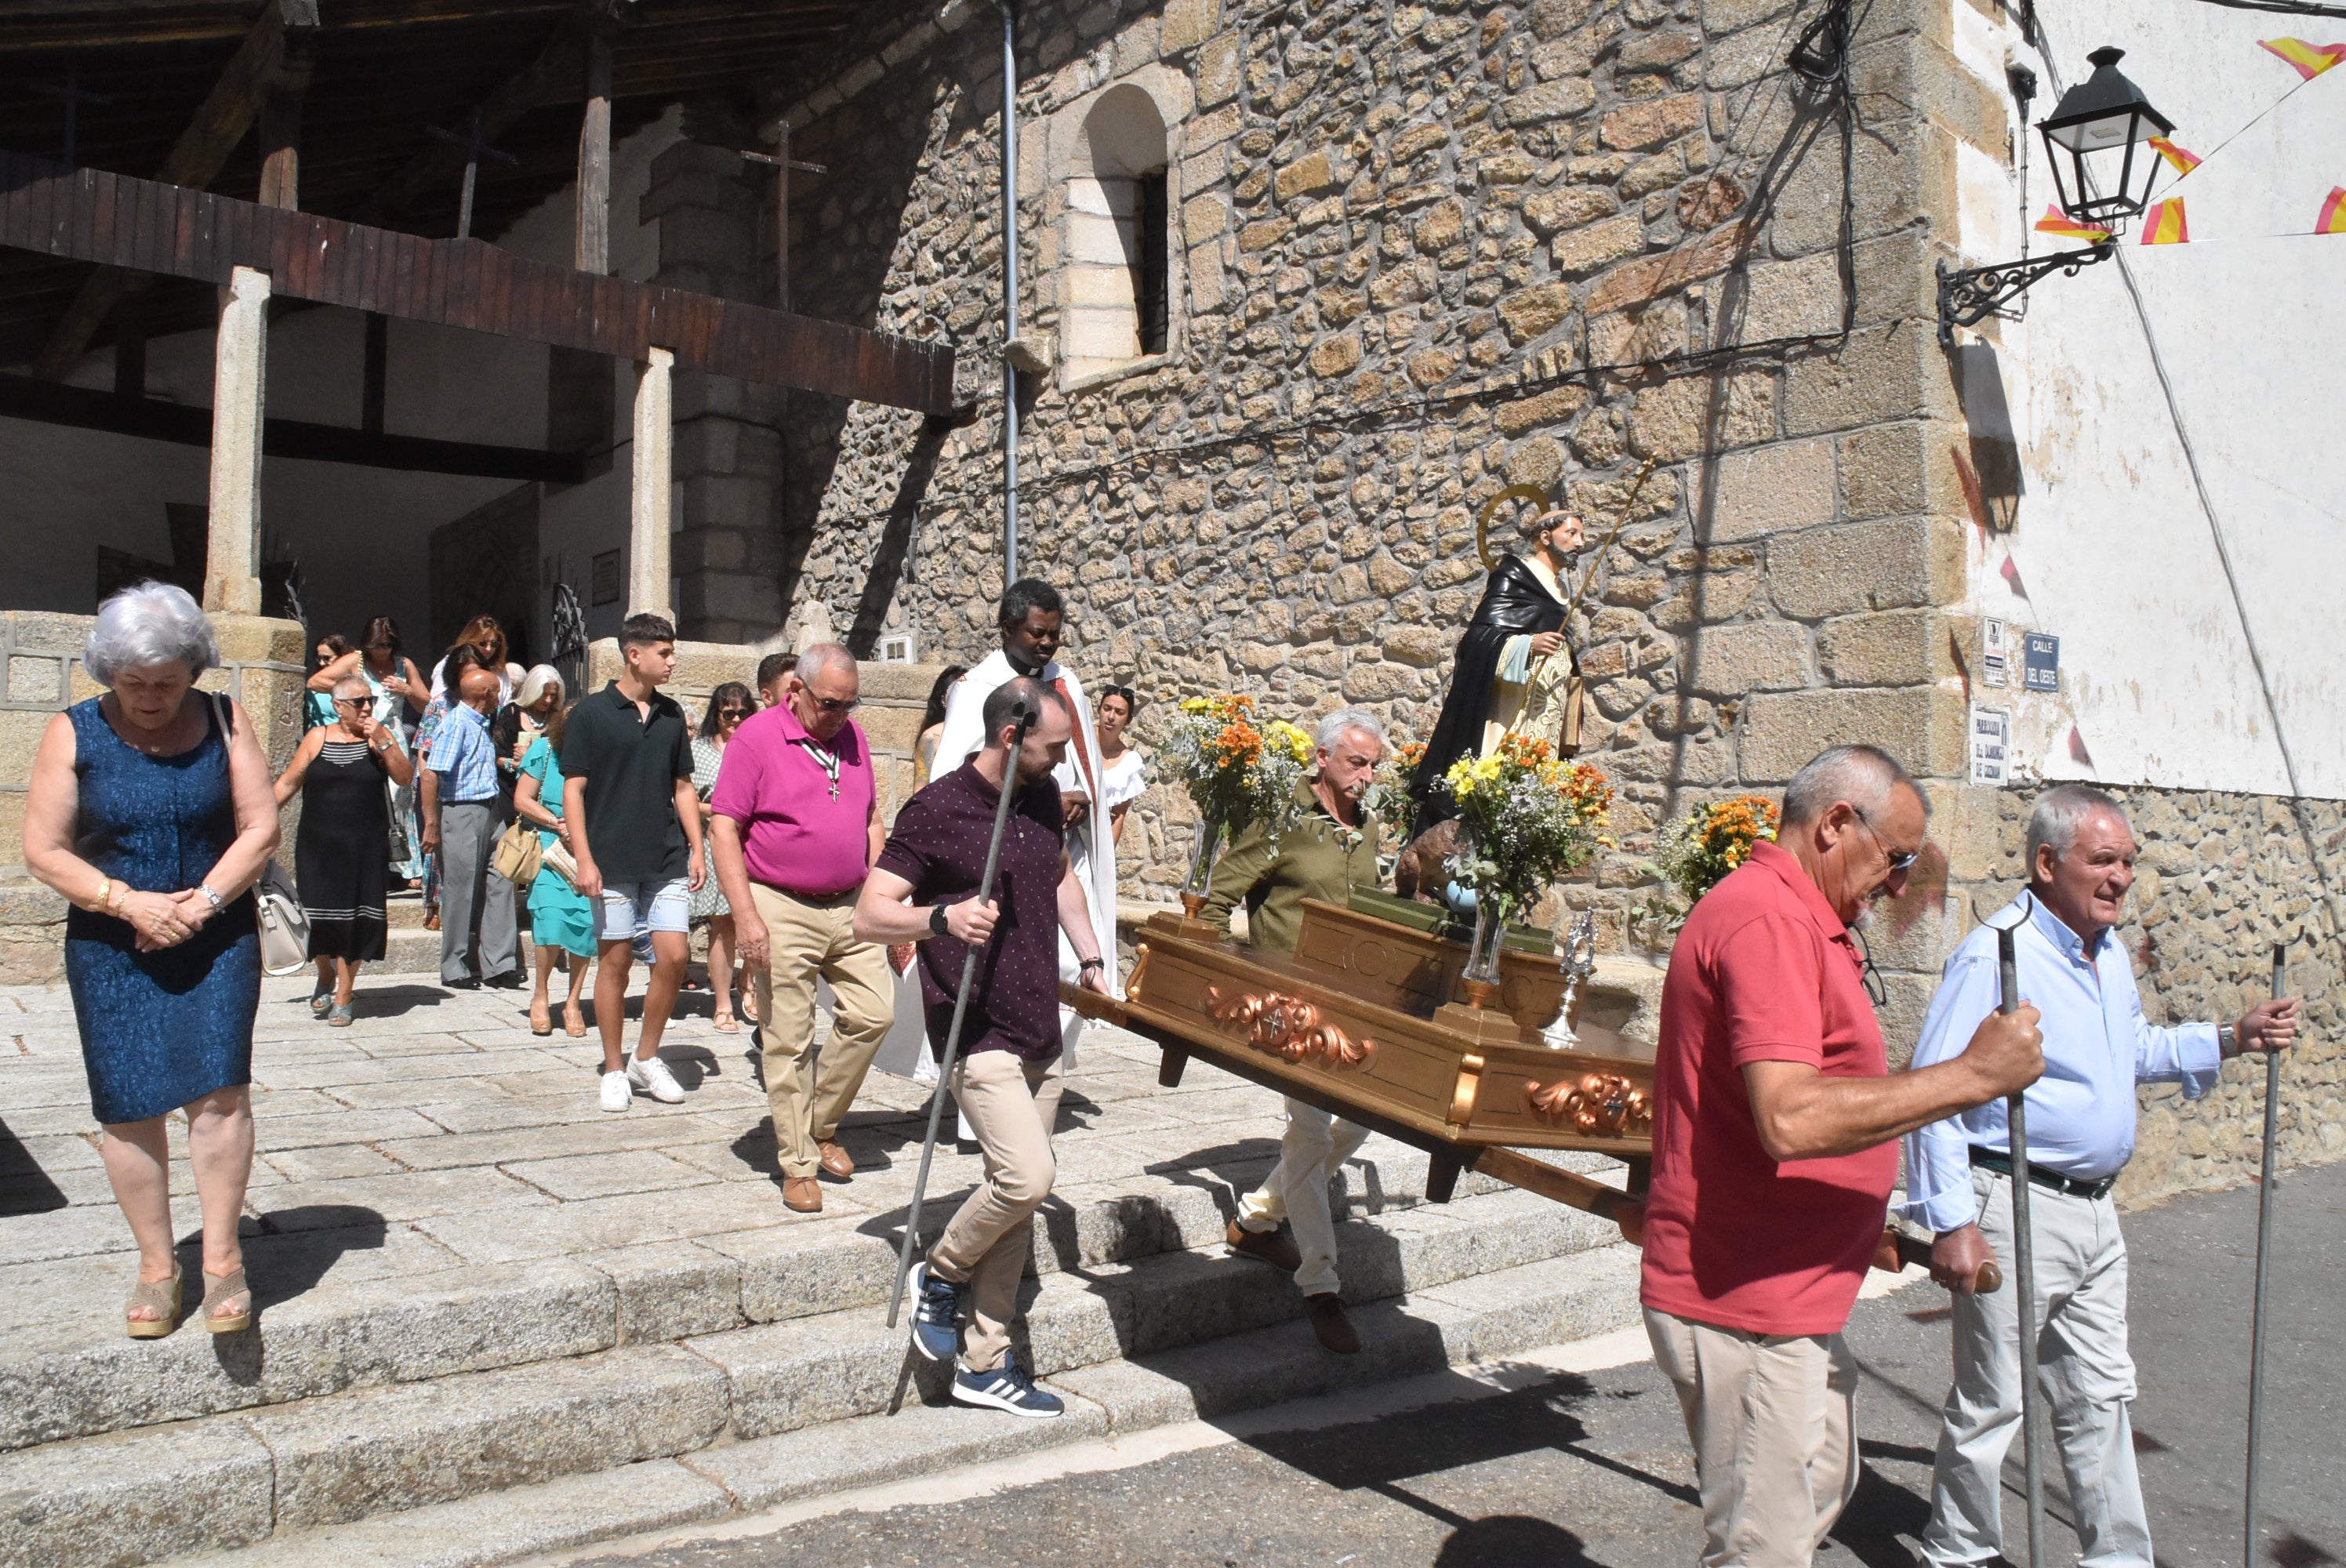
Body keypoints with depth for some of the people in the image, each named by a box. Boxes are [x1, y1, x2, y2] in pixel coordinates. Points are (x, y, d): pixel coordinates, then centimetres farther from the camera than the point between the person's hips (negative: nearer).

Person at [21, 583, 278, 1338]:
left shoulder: (224, 720, 0)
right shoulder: (74, 734, -2)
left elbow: (261, 827, -2)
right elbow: (44, 850, -3)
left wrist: (205, 901, -14)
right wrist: (130, 902, -15)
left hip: (218, 941, 0)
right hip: (112, 949, 0)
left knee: (219, 1092, -10)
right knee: (130, 1108, 2)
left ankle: (222, 1258, 1)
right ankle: (157, 1266, 15)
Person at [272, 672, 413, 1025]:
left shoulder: (380, 736, 4)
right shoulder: (317, 739, 5)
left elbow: (405, 777, -6)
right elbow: (288, 783, 8)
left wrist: (382, 742, -13)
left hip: (365, 849, 0)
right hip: (319, 847, 1)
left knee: (355, 922, -1)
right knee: (319, 917, 1)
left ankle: (343, 998, 10)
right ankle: (326, 978, 29)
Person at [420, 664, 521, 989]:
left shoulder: (482, 725, 15)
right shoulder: (456, 724, -12)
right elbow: (431, 776, -17)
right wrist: (432, 825, -19)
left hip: (491, 811, 8)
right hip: (462, 813, -8)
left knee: (500, 883, 5)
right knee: (461, 892, 0)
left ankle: (498, 963, 10)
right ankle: (456, 969, 11)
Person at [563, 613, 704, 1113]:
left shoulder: (671, 714, 10)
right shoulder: (592, 712, -3)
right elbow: (573, 789, -4)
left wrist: (697, 848, 7)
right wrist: (584, 859, -11)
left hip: (668, 861, 4)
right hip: (613, 864, -4)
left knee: (673, 957, -3)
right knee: (614, 962, 3)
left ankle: (647, 1059, 15)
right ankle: (615, 1070, 16)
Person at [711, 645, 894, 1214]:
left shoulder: (853, 737, 11)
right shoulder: (758, 737, -7)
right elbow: (724, 827, -10)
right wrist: (746, 915, -17)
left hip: (849, 907, 5)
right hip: (783, 910, -5)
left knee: (874, 1014, 0)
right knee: (788, 1042, 0)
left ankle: (822, 1125, 21)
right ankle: (799, 1165, 12)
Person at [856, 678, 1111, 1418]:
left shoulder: (1044, 798, 9)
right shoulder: (936, 811, -13)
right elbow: (870, 915, -15)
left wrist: (1091, 957, 16)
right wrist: (942, 917, -33)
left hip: (1041, 1030, 8)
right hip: (978, 1032, -7)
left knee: (1018, 1197, 10)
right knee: (1027, 1175, -21)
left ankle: (985, 1363, 20)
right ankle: (939, 1275, 8)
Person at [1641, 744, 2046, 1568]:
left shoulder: (1798, 923, 15)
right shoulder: (1765, 922, -21)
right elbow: (1789, 1120, -33)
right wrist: (1973, 1074, -26)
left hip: (1791, 1303, 11)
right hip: (1745, 1310, -11)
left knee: (1822, 1485, 26)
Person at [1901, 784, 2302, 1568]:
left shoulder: (2111, 952, 9)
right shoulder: (1995, 956, -19)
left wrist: (2231, 1040, 10)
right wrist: (1950, 1222, -24)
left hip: (2096, 1209, 8)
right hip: (2014, 1210, -8)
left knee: (2101, 1397, 18)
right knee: (1991, 1403, 5)